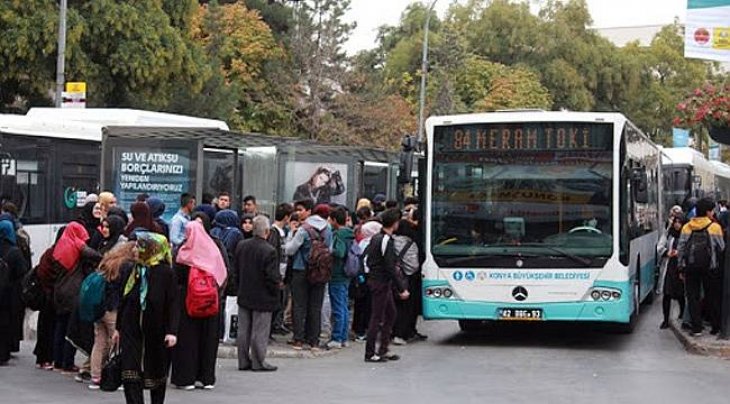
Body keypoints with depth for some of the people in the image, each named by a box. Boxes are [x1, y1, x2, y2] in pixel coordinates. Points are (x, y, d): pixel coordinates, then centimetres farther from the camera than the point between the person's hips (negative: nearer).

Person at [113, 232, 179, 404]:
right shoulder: (129, 271, 8)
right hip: (131, 329, 3)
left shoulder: (166, 273, -7)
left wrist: (172, 331, -17)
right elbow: (123, 300, 16)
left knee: (157, 372, 10)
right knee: (129, 372, -8)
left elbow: (173, 304, -9)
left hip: (156, 330, -3)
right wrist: (118, 328, 16)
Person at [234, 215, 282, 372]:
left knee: (244, 331, 13)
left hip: (244, 295, 6)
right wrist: (278, 285, -2)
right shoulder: (269, 251, -21)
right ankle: (258, 362, 8)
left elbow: (236, 269, 7)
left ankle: (243, 361, 19)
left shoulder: (241, 246, -1)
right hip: (262, 297, -6)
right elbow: (272, 276, -21)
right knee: (259, 332, 3)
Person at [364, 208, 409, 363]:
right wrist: (401, 289, -18)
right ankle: (370, 353, 0)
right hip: (381, 282, -10)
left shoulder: (376, 237, 10)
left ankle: (383, 350, 19)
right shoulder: (387, 241, -18)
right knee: (377, 318, -4)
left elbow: (367, 259, 17)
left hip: (374, 279, 10)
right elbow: (390, 268, -21)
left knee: (391, 314, 16)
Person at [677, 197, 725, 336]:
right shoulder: (715, 227, -5)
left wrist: (681, 268, 8)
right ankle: (716, 327, 13)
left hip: (691, 267, 2)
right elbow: (721, 247, -3)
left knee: (692, 297, 6)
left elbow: (681, 248, 3)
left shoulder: (686, 227, 3)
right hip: (710, 266, -2)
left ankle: (696, 328, 3)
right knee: (712, 297, 9)